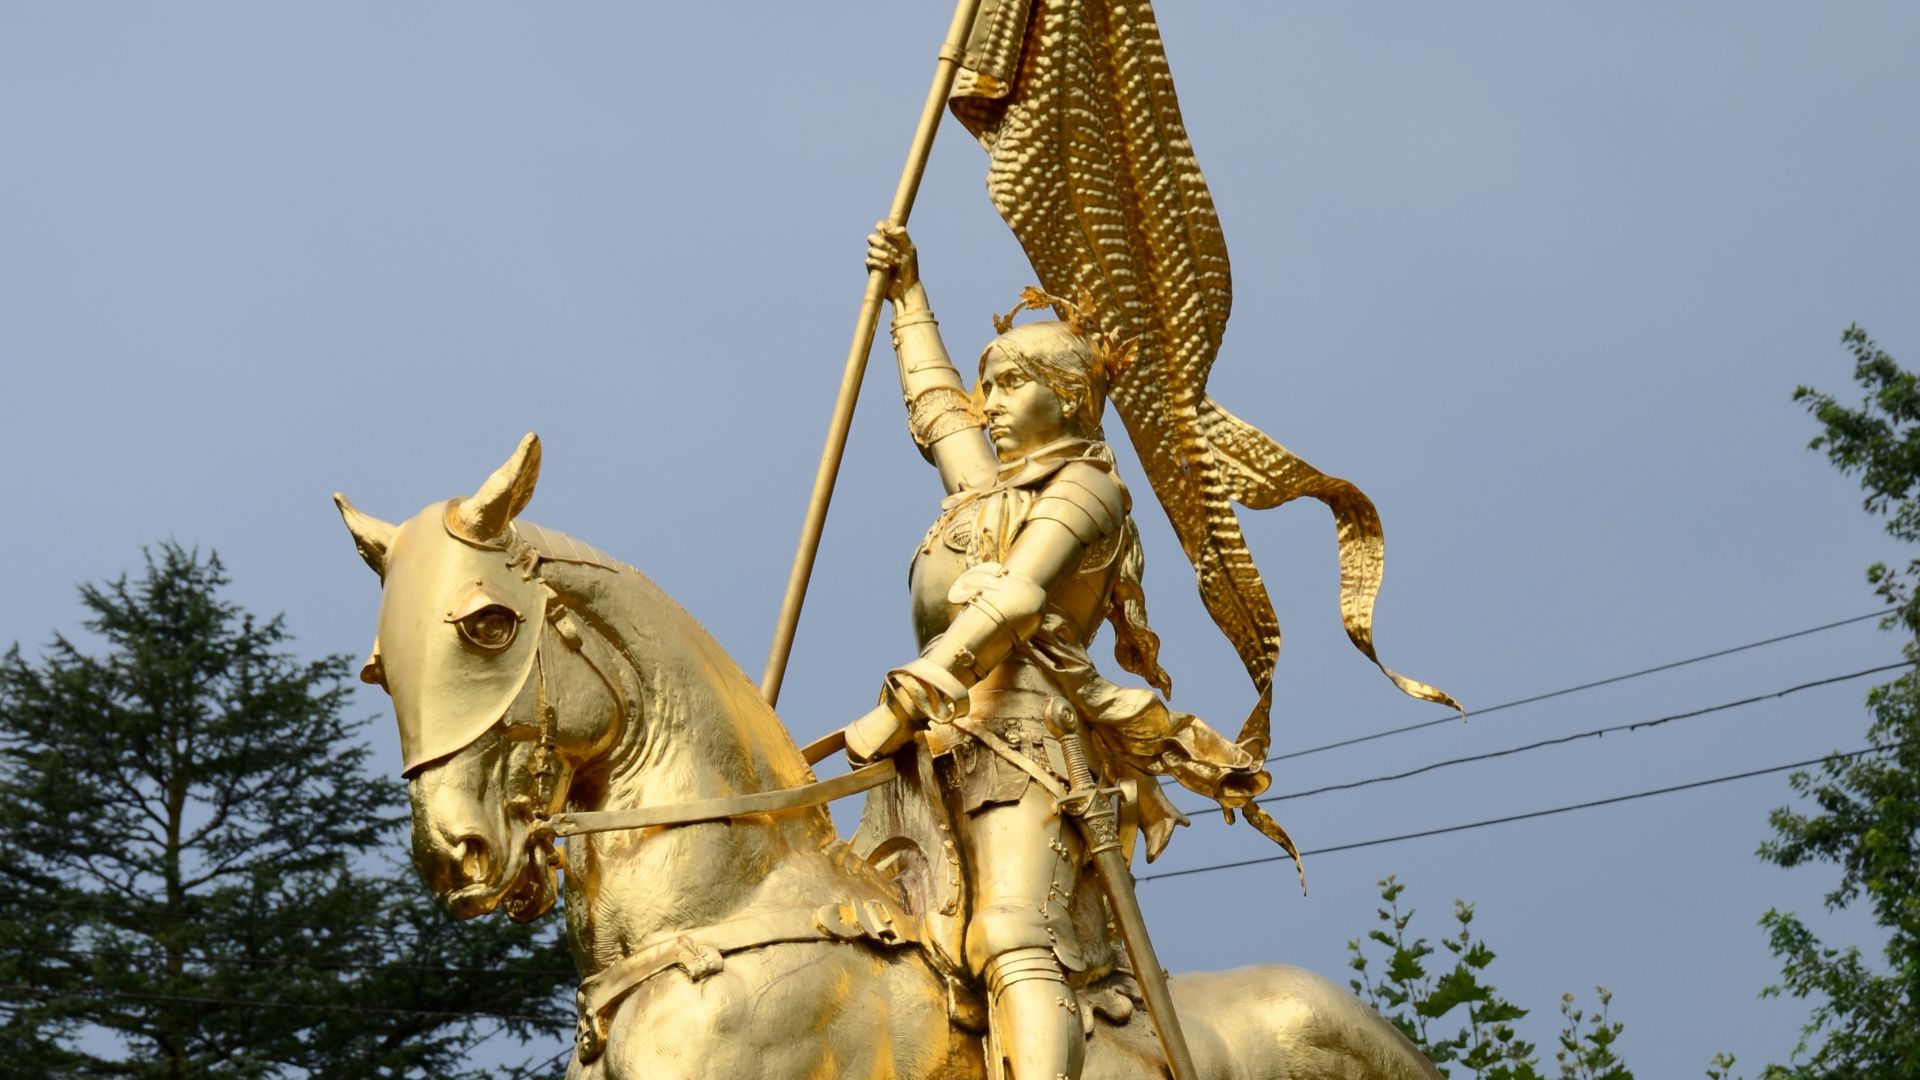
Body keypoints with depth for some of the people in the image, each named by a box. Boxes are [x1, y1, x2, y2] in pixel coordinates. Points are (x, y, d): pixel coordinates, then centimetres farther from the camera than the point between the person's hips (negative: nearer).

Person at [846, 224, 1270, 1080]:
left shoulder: (1082, 486, 4)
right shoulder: (985, 489, 30)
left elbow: (1013, 599, -12)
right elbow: (933, 400, 47)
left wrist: (906, 697, -19)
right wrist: (908, 295, 54)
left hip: (1017, 735, -8)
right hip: (952, 747, 8)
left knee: (1014, 938, -29)